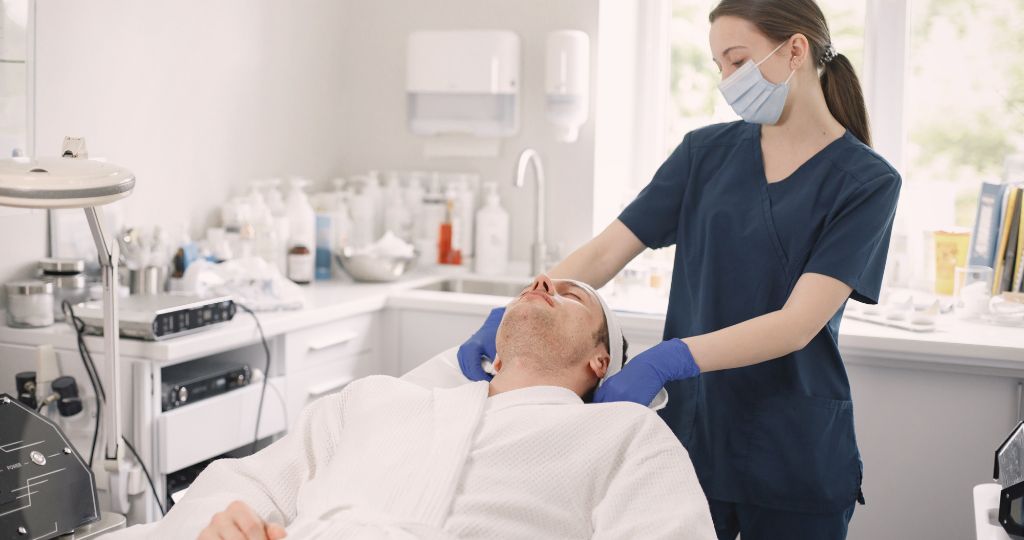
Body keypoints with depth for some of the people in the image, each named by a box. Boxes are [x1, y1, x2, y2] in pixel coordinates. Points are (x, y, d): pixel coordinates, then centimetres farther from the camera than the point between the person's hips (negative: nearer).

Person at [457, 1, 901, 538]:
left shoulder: (867, 181, -8)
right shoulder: (706, 152, 5)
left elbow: (799, 323, -19)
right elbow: (606, 252, 0)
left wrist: (665, 360, -31)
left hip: (794, 463, -3)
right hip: (689, 437, 3)